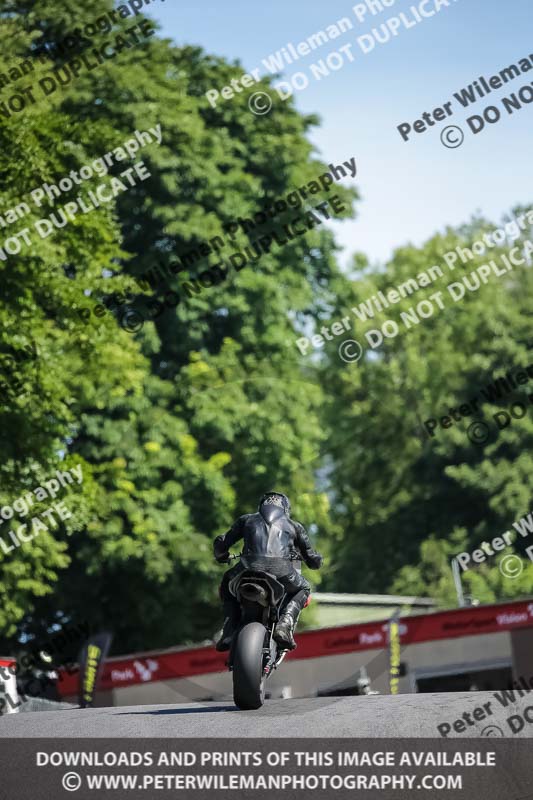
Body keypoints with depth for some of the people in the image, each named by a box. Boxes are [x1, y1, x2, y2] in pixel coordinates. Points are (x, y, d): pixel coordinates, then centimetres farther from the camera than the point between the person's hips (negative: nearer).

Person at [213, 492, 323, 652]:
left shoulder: (247, 519, 31)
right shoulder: (294, 525, 31)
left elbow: (221, 543, 28)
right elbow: (314, 561, 33)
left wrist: (221, 557, 52)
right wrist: (316, 561, 59)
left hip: (249, 567, 1)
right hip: (281, 570, -1)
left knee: (227, 584, 35)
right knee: (303, 588, 33)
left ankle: (229, 633, 14)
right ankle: (284, 626, 5)